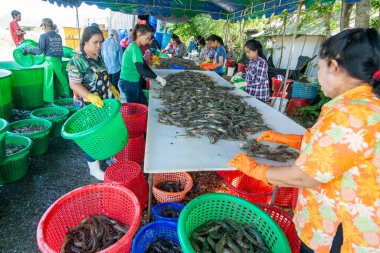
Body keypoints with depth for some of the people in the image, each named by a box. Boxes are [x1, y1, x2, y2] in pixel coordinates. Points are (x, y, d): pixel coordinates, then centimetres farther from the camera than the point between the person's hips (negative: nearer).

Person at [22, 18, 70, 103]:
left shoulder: (44, 36, -5)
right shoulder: (58, 36, 10)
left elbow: (39, 51, -7)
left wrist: (28, 50, 7)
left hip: (49, 61, -5)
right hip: (59, 60, 5)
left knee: (48, 82, 2)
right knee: (62, 80, 12)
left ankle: (49, 102, 5)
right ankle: (68, 97, 18)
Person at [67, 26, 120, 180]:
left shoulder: (99, 56, 6)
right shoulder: (77, 61, -18)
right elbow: (74, 85, -20)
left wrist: (112, 88, 12)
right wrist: (91, 97, -32)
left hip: (104, 102, 7)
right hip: (88, 105, -7)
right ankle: (94, 168, 21)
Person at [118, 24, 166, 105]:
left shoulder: (134, 46, 10)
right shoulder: (135, 48, -20)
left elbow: (143, 65, 16)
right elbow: (141, 70, -29)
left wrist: (155, 76, 8)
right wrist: (158, 78, -21)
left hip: (133, 82, 9)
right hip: (129, 83, -9)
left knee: (144, 104, 16)